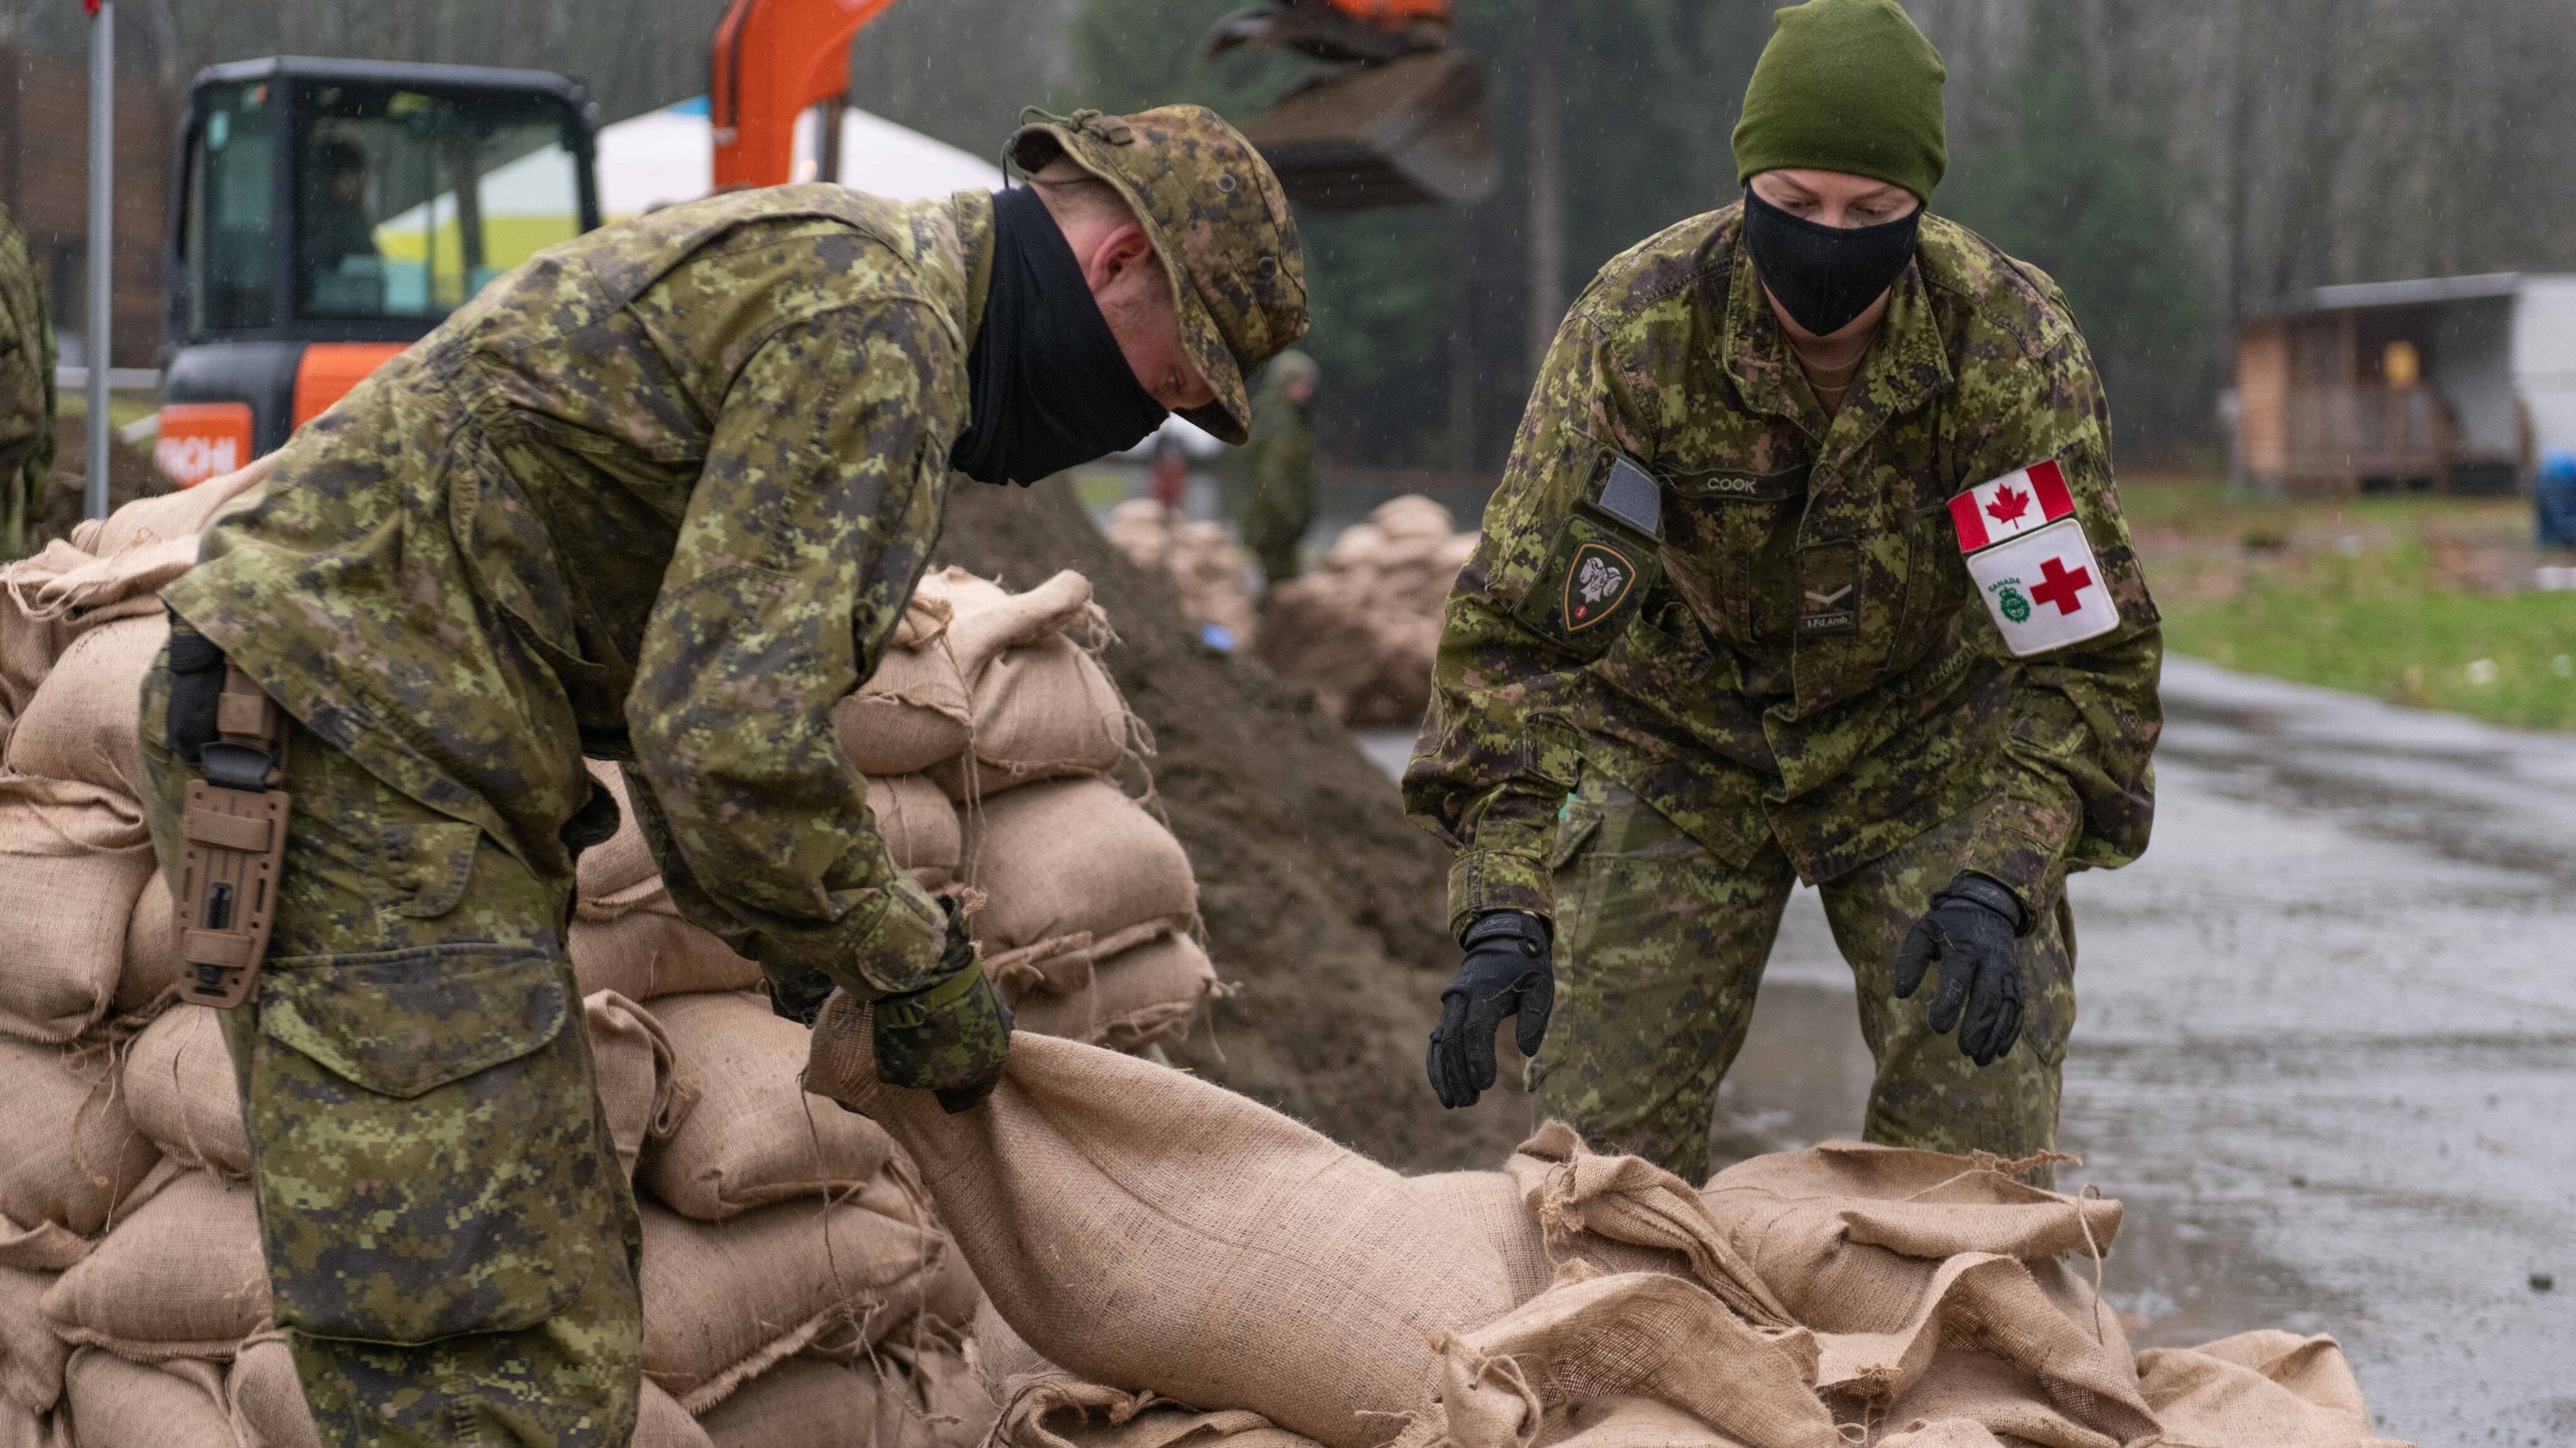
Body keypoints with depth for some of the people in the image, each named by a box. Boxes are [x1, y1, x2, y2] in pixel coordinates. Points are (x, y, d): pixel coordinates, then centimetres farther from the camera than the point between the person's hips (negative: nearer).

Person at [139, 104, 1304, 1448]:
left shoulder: (820, 274, 20)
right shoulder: (877, 326, -15)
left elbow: (683, 684, 30)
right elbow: (728, 733, -22)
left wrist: (795, 931, 28)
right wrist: (914, 967, -7)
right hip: (355, 751, -11)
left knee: (558, 1324, 13)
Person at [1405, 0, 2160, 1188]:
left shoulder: (2014, 344, -26)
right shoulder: (1634, 325, -26)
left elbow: (2088, 650, -20)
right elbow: (1516, 624, -24)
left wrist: (1995, 884, -34)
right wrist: (1504, 909, -34)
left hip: (1922, 736, 0)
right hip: (1678, 733, 0)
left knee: (1979, 1138, -10)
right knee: (1606, 1143, -5)